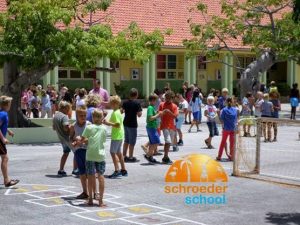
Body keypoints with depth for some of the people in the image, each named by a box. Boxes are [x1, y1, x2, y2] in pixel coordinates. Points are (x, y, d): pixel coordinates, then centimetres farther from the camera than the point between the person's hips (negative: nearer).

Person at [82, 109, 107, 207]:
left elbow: (83, 139, -7)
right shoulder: (104, 128, 4)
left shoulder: (88, 127, -3)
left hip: (90, 155, -1)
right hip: (100, 155, 1)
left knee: (90, 177, 8)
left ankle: (90, 199, 15)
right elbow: (103, 140, 9)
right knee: (101, 177, 4)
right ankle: (101, 200, 3)